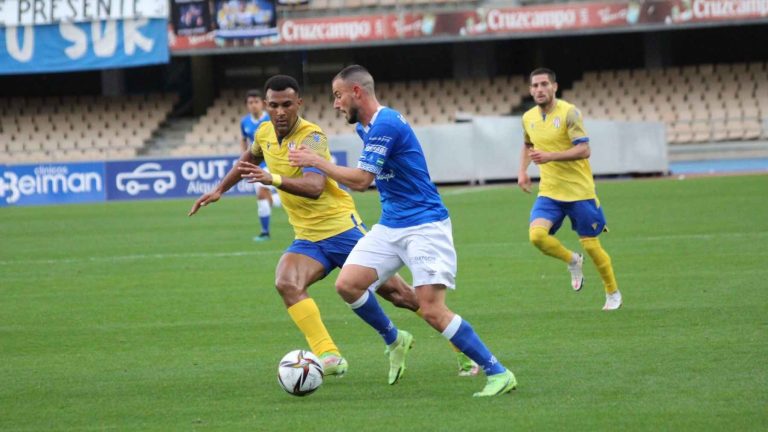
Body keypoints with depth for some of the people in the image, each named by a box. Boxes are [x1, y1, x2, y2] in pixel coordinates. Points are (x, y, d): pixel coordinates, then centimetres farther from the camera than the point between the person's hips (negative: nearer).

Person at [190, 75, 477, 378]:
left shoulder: (311, 137, -18)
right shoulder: (265, 133, 4)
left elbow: (314, 187, -35)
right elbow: (250, 158, 29)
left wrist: (274, 179, -49)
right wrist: (219, 190, 29)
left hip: (341, 228, -6)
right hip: (307, 239, 6)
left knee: (395, 292, -3)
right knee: (286, 283, -25)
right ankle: (329, 357, -28)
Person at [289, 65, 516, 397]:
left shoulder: (385, 124, -18)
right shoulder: (366, 126, 13)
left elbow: (360, 180, -19)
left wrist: (317, 162, -9)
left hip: (424, 226, -9)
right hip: (390, 227, 9)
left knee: (432, 310, -17)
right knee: (347, 284, -6)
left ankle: (498, 373, -9)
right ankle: (394, 340, 17)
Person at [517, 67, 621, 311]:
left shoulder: (568, 113, -13)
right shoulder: (529, 118, 5)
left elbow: (584, 150, -20)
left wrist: (550, 156, -28)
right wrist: (522, 171, 11)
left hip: (579, 191, -5)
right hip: (549, 192, 5)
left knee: (590, 245, 1)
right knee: (536, 235, -18)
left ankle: (612, 293, 23)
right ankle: (572, 261, 11)